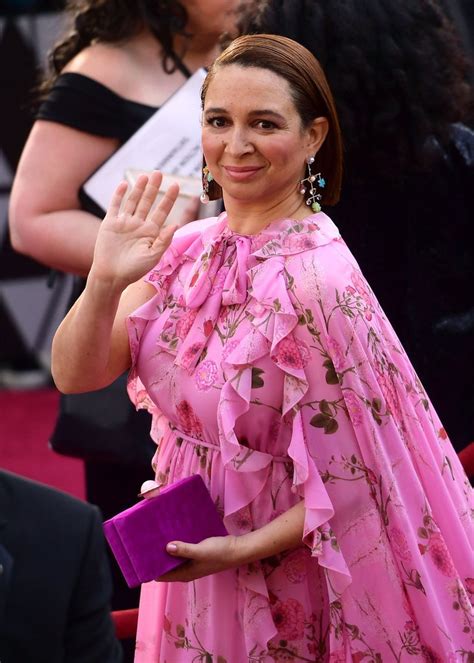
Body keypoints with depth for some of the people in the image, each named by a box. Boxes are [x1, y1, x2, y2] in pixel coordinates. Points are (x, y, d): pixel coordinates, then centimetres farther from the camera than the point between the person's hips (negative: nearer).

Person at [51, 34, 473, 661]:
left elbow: (364, 476, -19)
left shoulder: (318, 281, -23)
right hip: (189, 562, 6)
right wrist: (106, 281, -22)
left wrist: (241, 550, -21)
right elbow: (76, 374, -6)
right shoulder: (188, 249, -3)